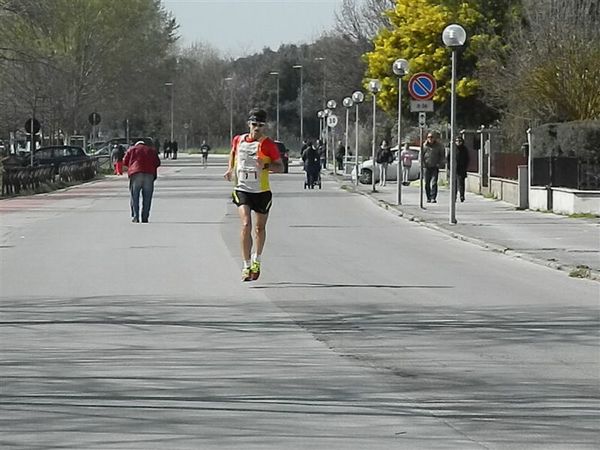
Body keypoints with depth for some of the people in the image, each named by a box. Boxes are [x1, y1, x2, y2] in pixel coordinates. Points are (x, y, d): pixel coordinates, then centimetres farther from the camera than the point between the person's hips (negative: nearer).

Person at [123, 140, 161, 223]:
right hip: (150, 175, 1)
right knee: (147, 197, 5)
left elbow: (125, 162, 15)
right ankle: (145, 217, 1)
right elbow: (157, 163, 19)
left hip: (135, 174, -1)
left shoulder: (132, 149, 19)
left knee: (134, 196, 2)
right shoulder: (152, 150, 24)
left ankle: (135, 215, -9)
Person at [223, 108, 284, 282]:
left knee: (259, 228, 13)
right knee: (246, 225, -17)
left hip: (262, 191, 0)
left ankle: (256, 261, 37)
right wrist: (230, 169, 12)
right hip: (242, 189, 0)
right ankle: (246, 266, -14)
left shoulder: (268, 144, -7)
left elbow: (280, 167, -3)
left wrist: (266, 165, -21)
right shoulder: (238, 140, 2)